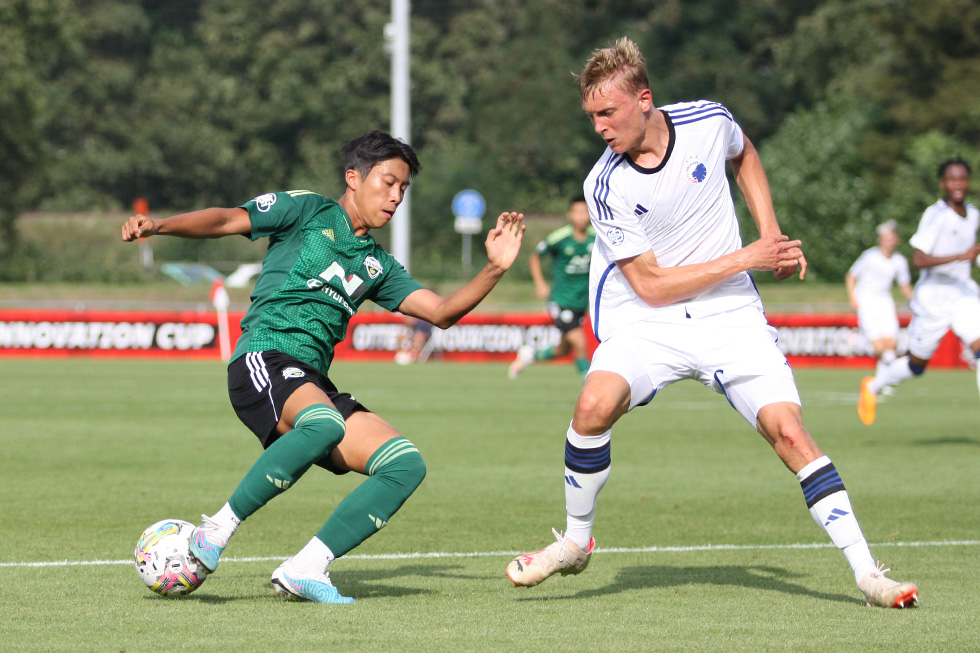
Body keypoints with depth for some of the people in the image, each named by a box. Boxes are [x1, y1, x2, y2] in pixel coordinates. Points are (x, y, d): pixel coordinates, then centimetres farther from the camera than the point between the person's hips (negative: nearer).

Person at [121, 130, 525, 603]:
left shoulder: (377, 264, 27)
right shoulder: (309, 211, 9)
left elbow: (441, 312, 21)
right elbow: (227, 221, 0)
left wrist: (494, 270, 6)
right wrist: (159, 226, -17)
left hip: (314, 383, 7)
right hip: (264, 360, -7)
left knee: (406, 464, -10)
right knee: (324, 424, -39)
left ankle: (304, 569, -12)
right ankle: (218, 529, -28)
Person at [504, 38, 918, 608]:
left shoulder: (708, 121, -8)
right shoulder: (606, 186, -14)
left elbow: (744, 154, 19)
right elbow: (651, 284, -13)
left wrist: (771, 233, 8)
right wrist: (746, 258, -14)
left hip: (730, 316, 2)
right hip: (647, 323, -2)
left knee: (788, 431, -14)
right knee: (595, 405, -28)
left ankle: (867, 572, -10)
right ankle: (576, 541, -5)